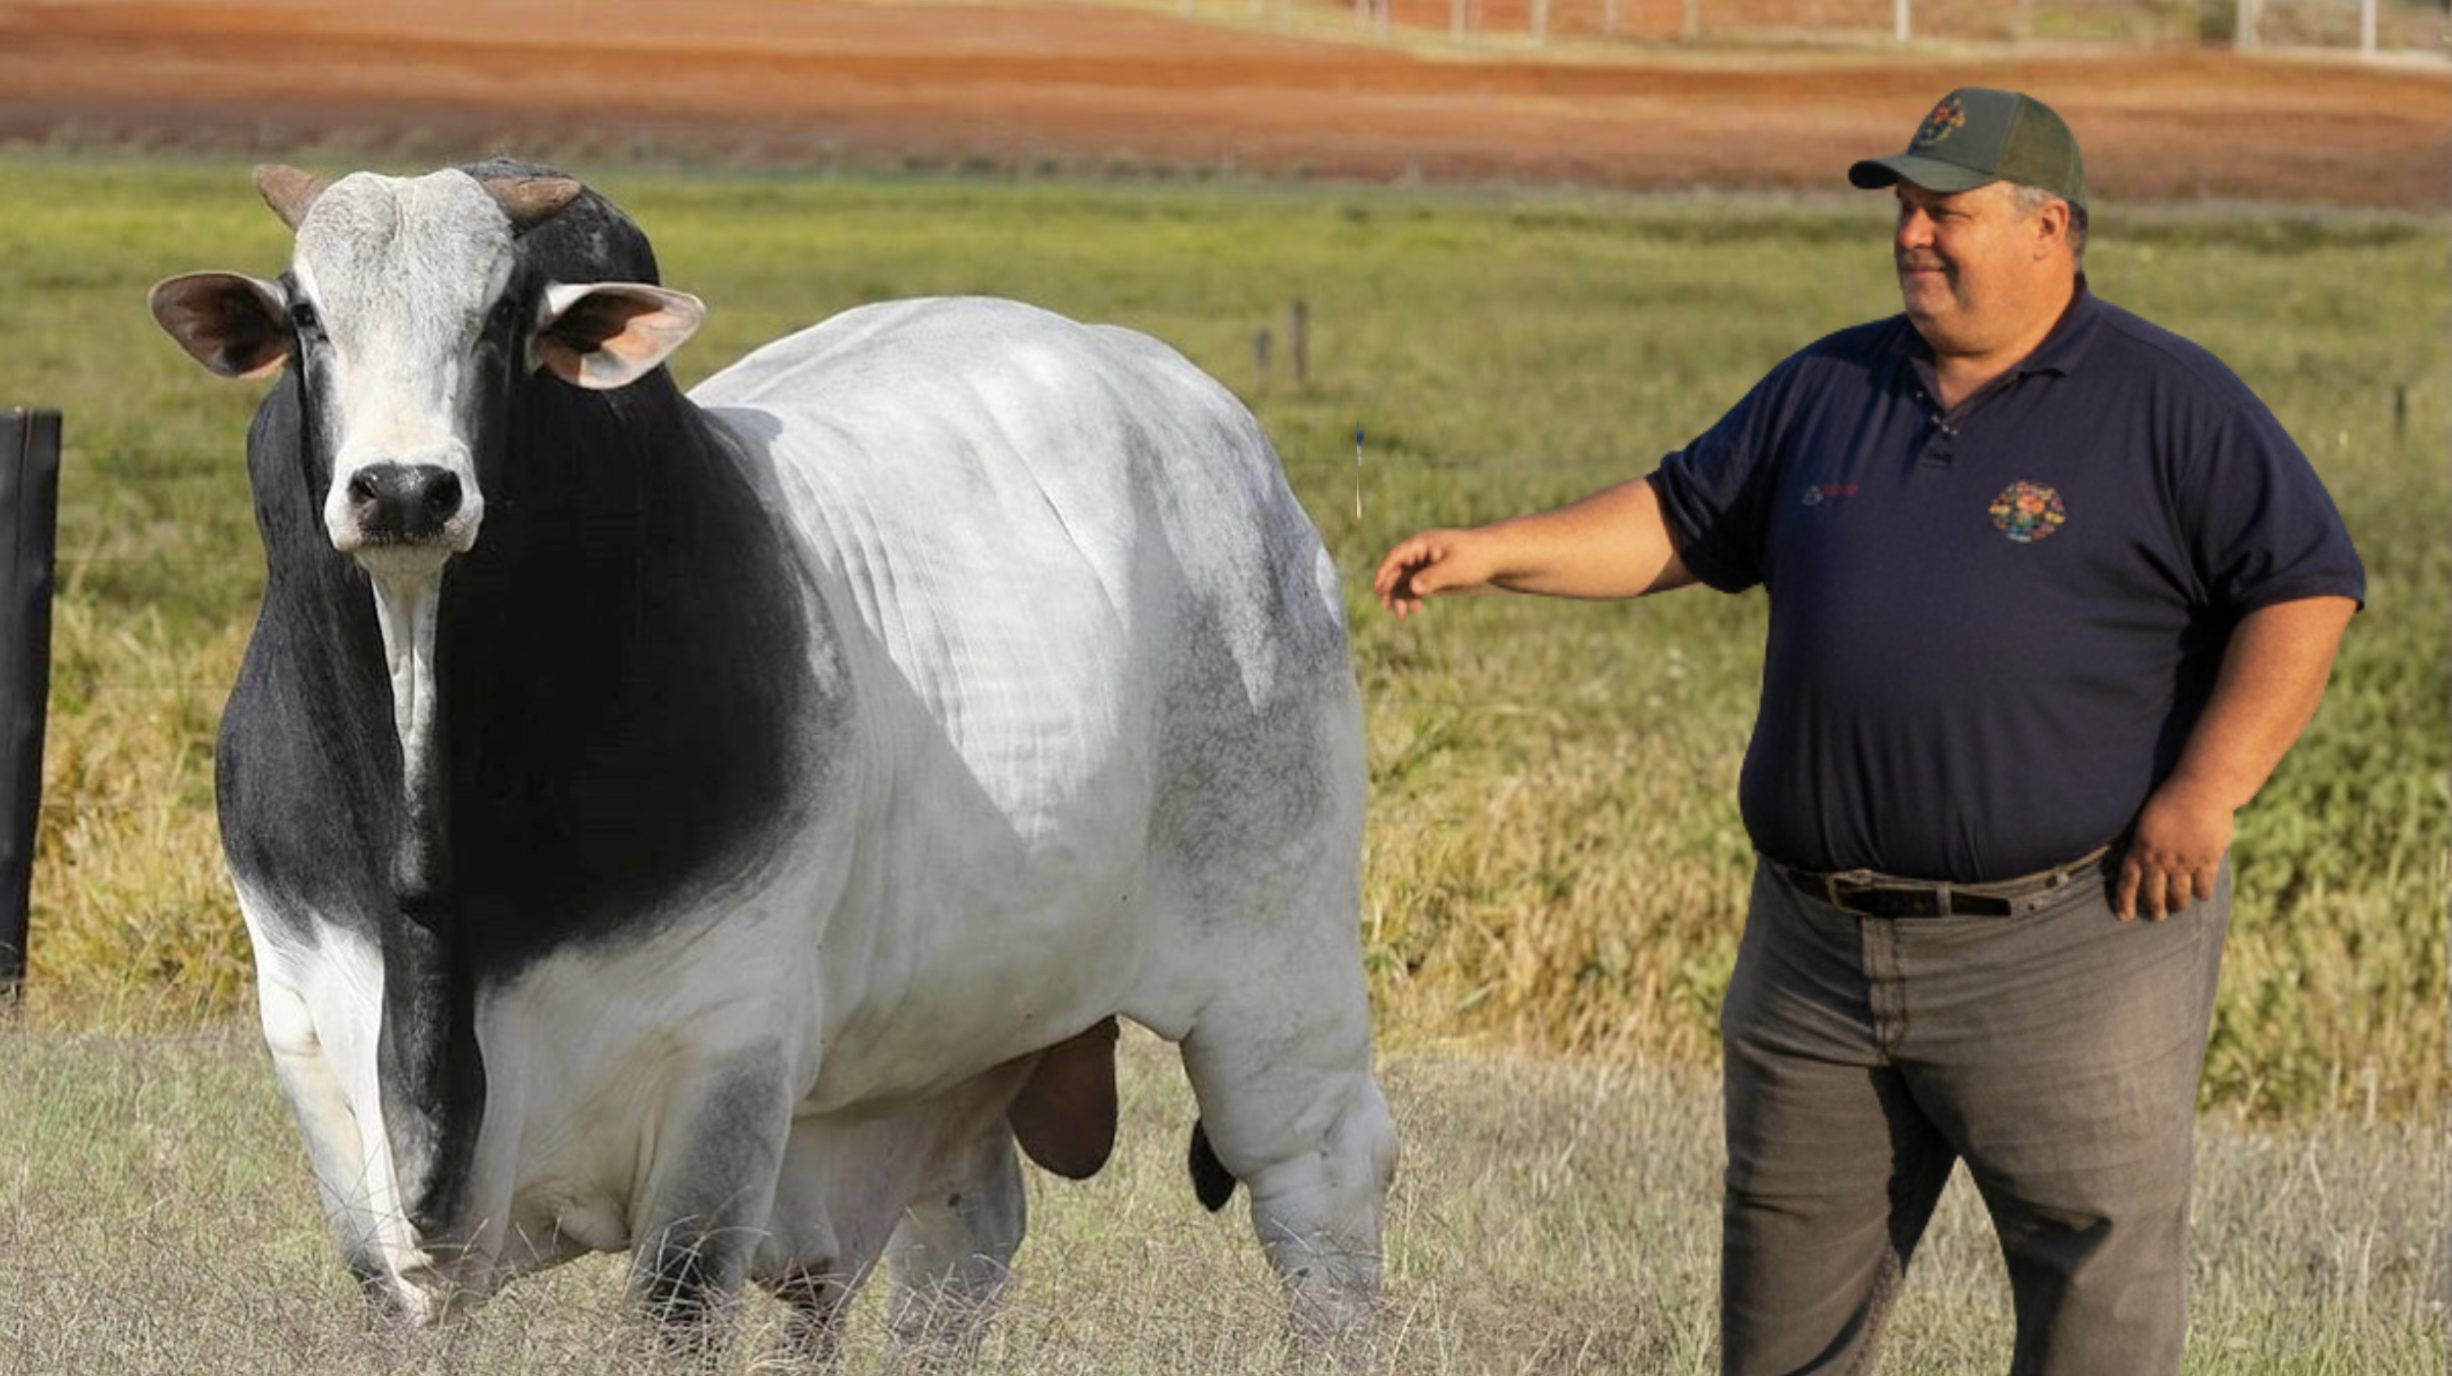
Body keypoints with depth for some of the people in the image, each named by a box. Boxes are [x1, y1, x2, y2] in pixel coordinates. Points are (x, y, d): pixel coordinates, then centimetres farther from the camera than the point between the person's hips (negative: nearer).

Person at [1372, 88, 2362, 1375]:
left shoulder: (2170, 404, -5)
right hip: (1817, 951, 5)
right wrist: (1496, 552, 4)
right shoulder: (1826, 389, 12)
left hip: (2066, 943, -5)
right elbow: (1682, 522, 17)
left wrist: (2202, 794, -16)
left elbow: (2306, 589, -8)